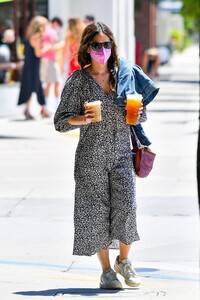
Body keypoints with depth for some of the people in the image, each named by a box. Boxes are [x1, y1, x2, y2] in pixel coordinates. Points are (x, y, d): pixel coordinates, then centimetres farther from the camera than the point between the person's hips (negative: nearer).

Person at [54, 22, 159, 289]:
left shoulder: (124, 74, 8)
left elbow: (138, 111, 19)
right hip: (91, 156, -2)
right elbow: (60, 121, 0)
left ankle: (123, 260, 15)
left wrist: (136, 114, -4)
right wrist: (82, 119, -18)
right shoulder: (77, 81, 0)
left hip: (122, 152, 2)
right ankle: (106, 271, 11)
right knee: (97, 210, -1)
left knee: (126, 206, -9)